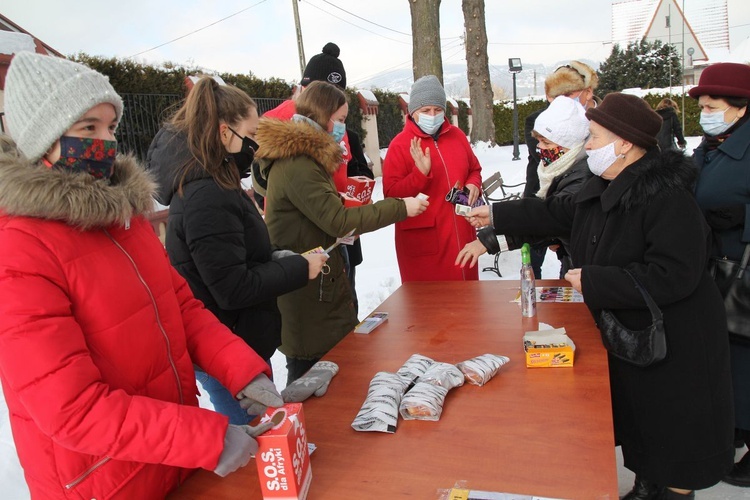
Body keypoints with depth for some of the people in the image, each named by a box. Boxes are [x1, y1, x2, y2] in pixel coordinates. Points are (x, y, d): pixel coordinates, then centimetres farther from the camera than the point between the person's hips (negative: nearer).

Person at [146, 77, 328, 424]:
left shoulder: (207, 184, 7)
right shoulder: (206, 196, -24)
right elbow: (234, 290, -25)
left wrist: (277, 258, 0)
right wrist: (300, 269, -15)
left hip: (230, 344, 10)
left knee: (244, 435, 25)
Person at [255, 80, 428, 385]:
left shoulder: (302, 159, 14)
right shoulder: (297, 166, -20)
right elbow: (339, 221, -21)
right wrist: (401, 207, -14)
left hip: (322, 289, 10)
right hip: (306, 298, -10)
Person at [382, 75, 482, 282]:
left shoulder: (457, 135, 10)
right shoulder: (400, 144, -6)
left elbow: (474, 170, 23)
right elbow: (391, 195, -11)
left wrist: (474, 185, 0)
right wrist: (421, 173, -24)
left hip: (461, 235, 5)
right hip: (423, 239, -5)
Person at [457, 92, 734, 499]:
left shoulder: (668, 197, -26)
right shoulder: (605, 188, 2)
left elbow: (672, 277, -31)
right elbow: (557, 213, 15)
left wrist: (592, 281, -26)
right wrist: (496, 216, 16)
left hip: (673, 347, -9)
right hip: (624, 333, 9)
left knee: (674, 433, 9)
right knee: (638, 422, 23)